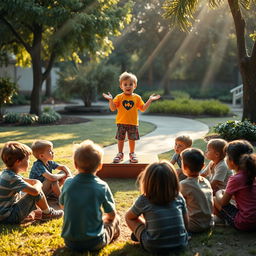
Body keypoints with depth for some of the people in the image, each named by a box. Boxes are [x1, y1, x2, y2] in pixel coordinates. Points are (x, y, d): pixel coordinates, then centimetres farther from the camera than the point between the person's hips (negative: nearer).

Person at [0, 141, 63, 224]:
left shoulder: (7, 173, 5)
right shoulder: (12, 178, -25)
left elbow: (23, 180, 25)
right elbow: (35, 191, -32)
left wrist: (36, 182, 6)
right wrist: (38, 184, -8)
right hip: (10, 217, -10)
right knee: (36, 193, -15)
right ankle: (48, 213, 7)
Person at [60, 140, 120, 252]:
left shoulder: (68, 183, -7)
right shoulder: (102, 186, -14)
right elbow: (111, 214, -2)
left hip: (70, 242, 3)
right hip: (95, 243, -2)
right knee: (115, 219, 22)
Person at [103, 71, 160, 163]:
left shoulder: (137, 97, 2)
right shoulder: (119, 97, -2)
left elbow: (143, 108, 2)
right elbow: (113, 108, -7)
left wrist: (150, 100, -6)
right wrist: (110, 100, -21)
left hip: (133, 123, 1)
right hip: (121, 122, -1)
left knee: (132, 139, 9)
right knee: (120, 138, 6)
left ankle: (132, 154, 25)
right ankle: (120, 154, 22)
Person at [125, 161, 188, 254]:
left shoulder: (143, 201, -5)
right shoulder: (179, 198, -1)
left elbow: (128, 216, 13)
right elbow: (186, 222, 11)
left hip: (154, 248, -3)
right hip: (180, 245, 3)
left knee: (130, 218, 13)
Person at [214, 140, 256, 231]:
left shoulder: (235, 179, -18)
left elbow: (223, 203, -6)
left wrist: (219, 194, 13)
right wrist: (228, 193, 20)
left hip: (244, 224, -7)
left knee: (214, 200, 6)